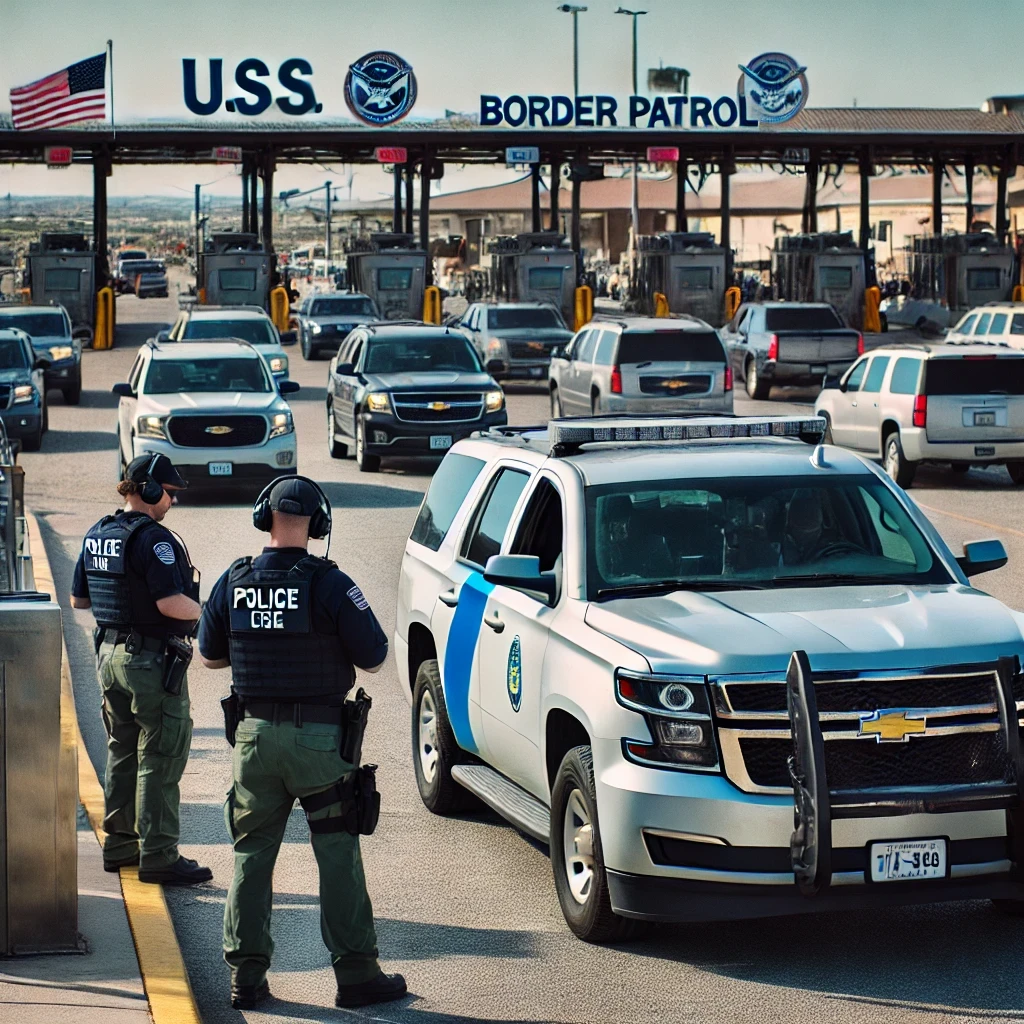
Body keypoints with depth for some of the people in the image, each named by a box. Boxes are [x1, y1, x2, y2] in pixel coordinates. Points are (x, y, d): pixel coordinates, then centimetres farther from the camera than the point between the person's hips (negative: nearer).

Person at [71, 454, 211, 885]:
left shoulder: (96, 535, 8)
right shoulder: (154, 538, -19)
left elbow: (78, 598, 16)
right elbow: (172, 604, -26)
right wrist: (201, 609, -8)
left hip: (110, 655, 9)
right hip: (153, 660, -9)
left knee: (122, 752, 18)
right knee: (159, 760, -3)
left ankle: (119, 844, 25)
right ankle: (158, 855, -1)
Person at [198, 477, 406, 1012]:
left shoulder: (233, 583, 1)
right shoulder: (329, 584, -12)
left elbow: (210, 655, 14)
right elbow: (373, 658, -6)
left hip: (254, 736, 3)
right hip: (318, 737, -3)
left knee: (252, 855, 12)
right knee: (337, 857, 4)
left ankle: (246, 974, 12)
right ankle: (355, 972, 7)